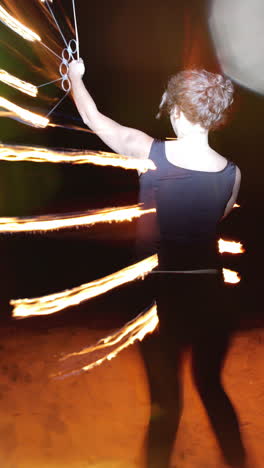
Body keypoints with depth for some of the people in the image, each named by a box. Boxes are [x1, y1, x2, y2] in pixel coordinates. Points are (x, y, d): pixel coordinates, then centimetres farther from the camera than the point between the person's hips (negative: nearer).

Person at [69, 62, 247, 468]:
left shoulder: (147, 150, -14)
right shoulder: (232, 173, -8)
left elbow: (92, 117, 2)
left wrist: (75, 75, 21)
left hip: (161, 293, -2)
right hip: (209, 293, 2)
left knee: (165, 400, 16)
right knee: (212, 388, 25)